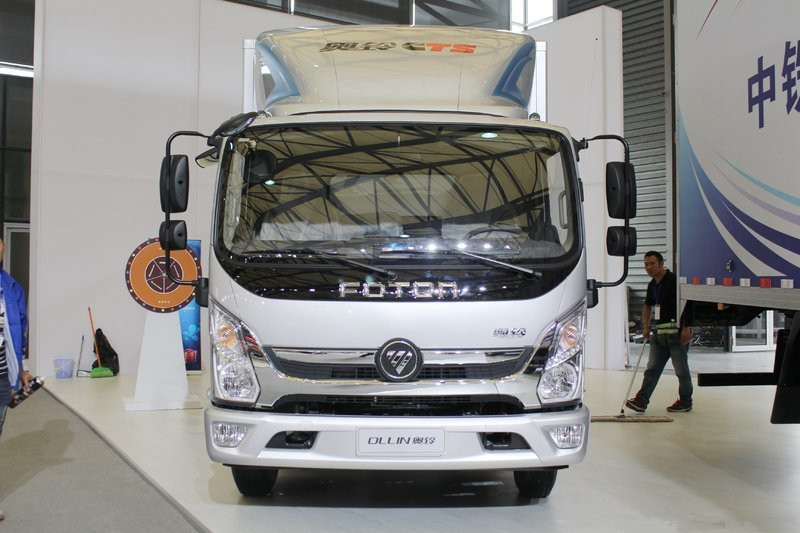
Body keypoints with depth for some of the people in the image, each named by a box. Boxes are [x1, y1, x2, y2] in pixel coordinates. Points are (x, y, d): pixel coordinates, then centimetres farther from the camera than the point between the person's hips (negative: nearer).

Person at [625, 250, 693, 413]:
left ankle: (685, 402, 14)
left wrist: (686, 328, -20)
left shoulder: (674, 280, -11)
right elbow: (647, 307, 25)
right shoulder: (652, 285, 14)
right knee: (652, 368, 5)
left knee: (681, 368, 2)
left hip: (677, 332, -8)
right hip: (659, 332, 8)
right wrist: (646, 328, 16)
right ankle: (641, 400, 4)